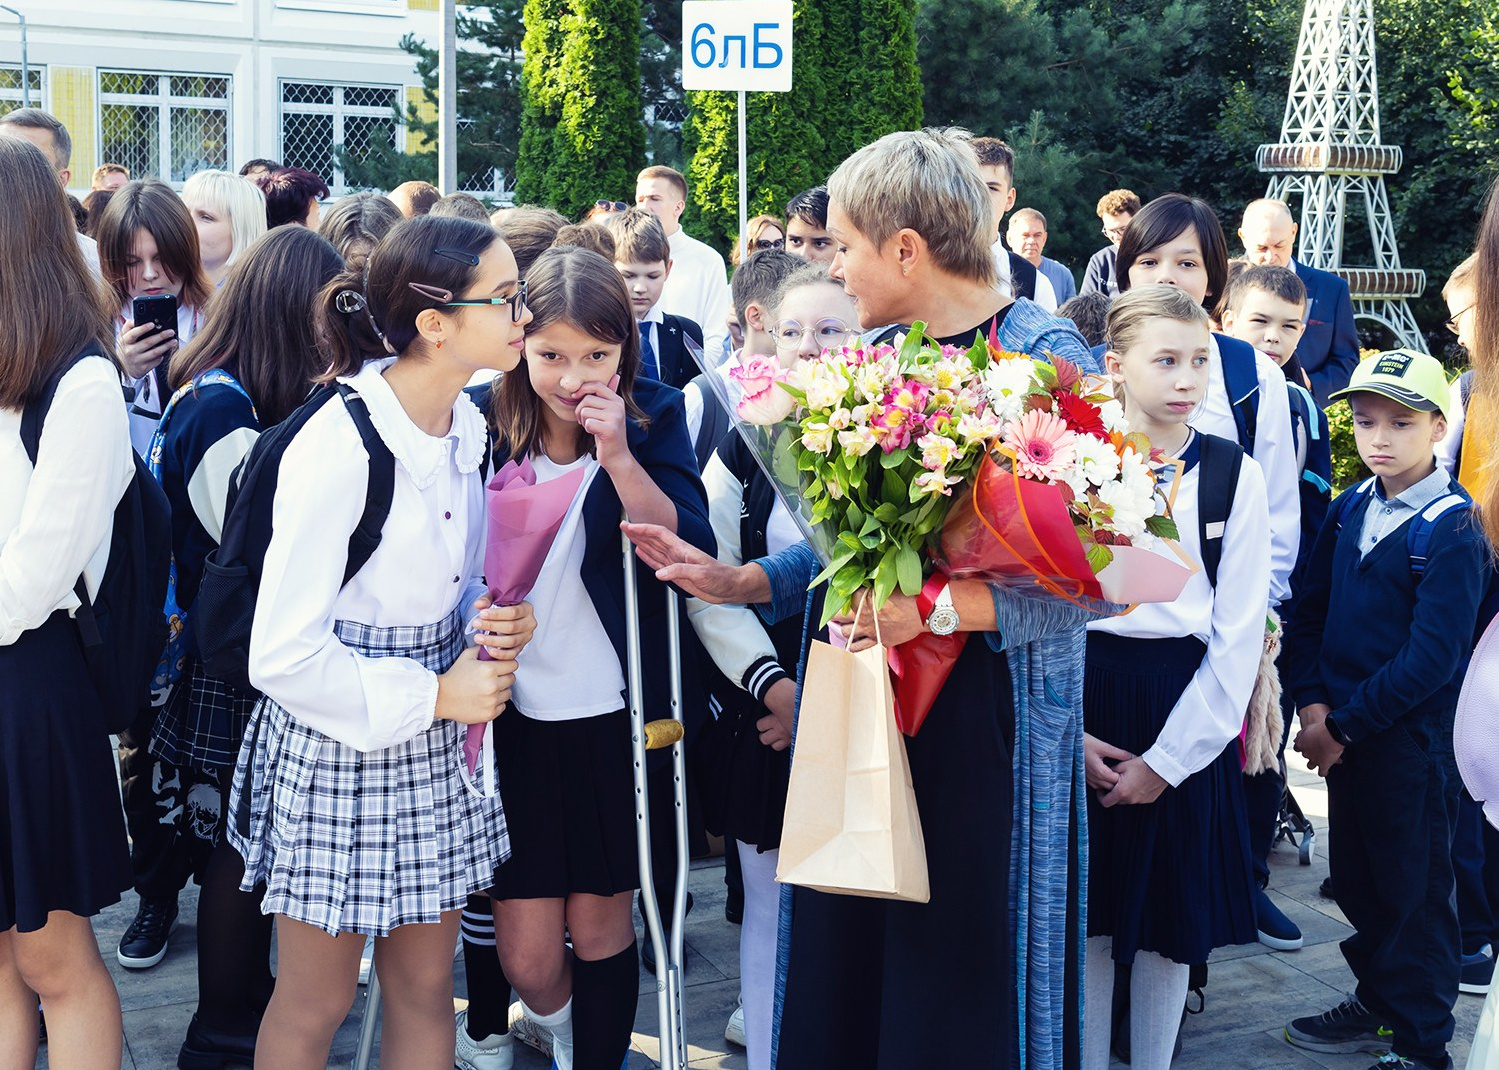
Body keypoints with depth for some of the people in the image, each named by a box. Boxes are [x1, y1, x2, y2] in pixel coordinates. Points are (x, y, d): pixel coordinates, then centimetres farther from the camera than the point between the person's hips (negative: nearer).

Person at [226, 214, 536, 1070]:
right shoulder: (341, 447, -23)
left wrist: (492, 619, -6)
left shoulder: (465, 423, 1)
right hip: (337, 743, -7)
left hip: (434, 742, 7)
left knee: (426, 987, 15)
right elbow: (283, 656, -22)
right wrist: (434, 694, -17)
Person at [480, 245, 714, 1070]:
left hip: (616, 716, -1)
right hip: (514, 716, 1)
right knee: (526, 959, 4)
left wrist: (618, 454, -24)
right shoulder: (483, 423, -3)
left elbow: (692, 555, -15)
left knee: (600, 928, 8)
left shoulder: (654, 418, -5)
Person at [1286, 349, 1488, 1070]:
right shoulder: (1350, 510, 5)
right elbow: (1312, 608, 9)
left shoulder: (1452, 530, -15)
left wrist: (1345, 726, -16)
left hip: (1410, 737, -6)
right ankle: (1377, 1004, 36)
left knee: (1413, 890, 5)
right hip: (1343, 731, 6)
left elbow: (1431, 657, -19)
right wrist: (1313, 701, -5)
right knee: (1355, 877, 18)